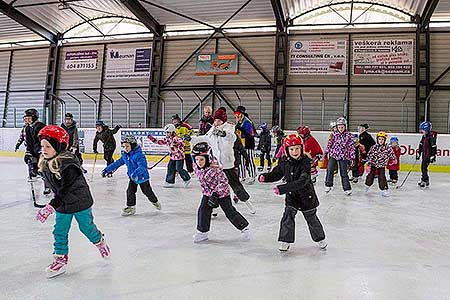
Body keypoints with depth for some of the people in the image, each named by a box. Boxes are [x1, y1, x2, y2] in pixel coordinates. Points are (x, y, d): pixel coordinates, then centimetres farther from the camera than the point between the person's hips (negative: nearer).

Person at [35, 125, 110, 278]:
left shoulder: (68, 164, -31)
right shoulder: (45, 163, -4)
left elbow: (68, 191, -31)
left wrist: (51, 206, -35)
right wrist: (55, 204, 18)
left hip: (80, 202, -6)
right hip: (62, 204, 7)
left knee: (86, 227, 13)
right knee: (59, 232, 8)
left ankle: (100, 242, 40)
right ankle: (61, 258, 24)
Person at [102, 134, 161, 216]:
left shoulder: (139, 155, -27)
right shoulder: (124, 156, -1)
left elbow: (142, 166, -39)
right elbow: (117, 163, 11)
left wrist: (135, 174, -54)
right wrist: (107, 169, 11)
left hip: (142, 177, -6)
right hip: (132, 178, 6)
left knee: (147, 191, 8)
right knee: (130, 191, -1)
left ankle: (155, 202, 34)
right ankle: (131, 207, 13)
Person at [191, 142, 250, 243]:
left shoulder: (214, 168, -31)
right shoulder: (196, 167, -9)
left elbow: (224, 181, -29)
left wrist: (216, 194, -33)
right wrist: (207, 191, 11)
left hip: (222, 192, -6)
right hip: (208, 193, 6)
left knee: (230, 212, -1)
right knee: (203, 210, -2)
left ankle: (244, 228, 17)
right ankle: (202, 232, 13)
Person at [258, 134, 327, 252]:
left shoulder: (305, 162, -25)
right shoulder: (284, 162, -9)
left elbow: (302, 181, -35)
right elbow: (277, 174, 7)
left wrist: (283, 188, -43)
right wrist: (265, 177, -15)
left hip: (306, 195, -3)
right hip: (291, 195, 3)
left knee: (312, 219, 15)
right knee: (287, 217, -7)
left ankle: (320, 238, 39)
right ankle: (285, 241, 8)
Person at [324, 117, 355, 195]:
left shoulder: (348, 135, -4)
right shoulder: (334, 134, 1)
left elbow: (351, 147, -1)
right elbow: (329, 144, 7)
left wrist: (352, 158, -4)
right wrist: (325, 153, 7)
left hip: (343, 157, -1)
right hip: (333, 155, 1)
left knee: (344, 173, 3)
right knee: (330, 170, -7)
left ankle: (347, 189, 12)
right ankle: (328, 185, 10)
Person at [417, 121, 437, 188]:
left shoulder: (431, 136, -18)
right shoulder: (424, 136, 9)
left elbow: (434, 147, -19)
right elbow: (421, 145, 17)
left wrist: (433, 156, -19)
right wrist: (419, 153, 18)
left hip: (429, 155, -9)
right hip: (424, 155, 9)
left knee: (424, 167, -11)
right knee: (422, 167, 15)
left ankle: (424, 181, -5)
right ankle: (425, 179, 28)